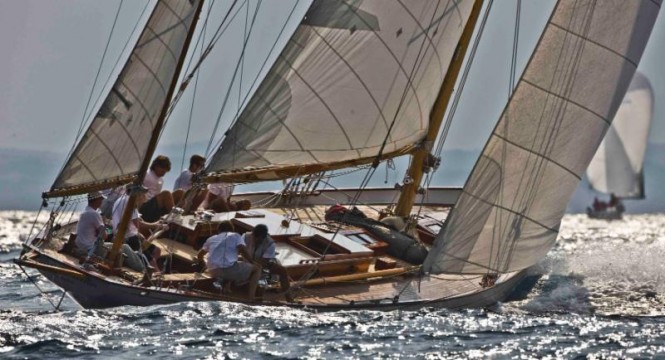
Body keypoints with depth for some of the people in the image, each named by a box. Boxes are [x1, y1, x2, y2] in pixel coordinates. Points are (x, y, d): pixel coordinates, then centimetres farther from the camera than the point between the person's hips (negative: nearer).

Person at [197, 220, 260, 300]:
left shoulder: (212, 239, 24)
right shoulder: (235, 236, 10)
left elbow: (199, 255, 35)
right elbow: (243, 250, -7)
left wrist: (201, 263, 56)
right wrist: (252, 263, 7)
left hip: (213, 272, 6)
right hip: (229, 269, -6)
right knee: (257, 268, 13)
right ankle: (250, 299, -3)